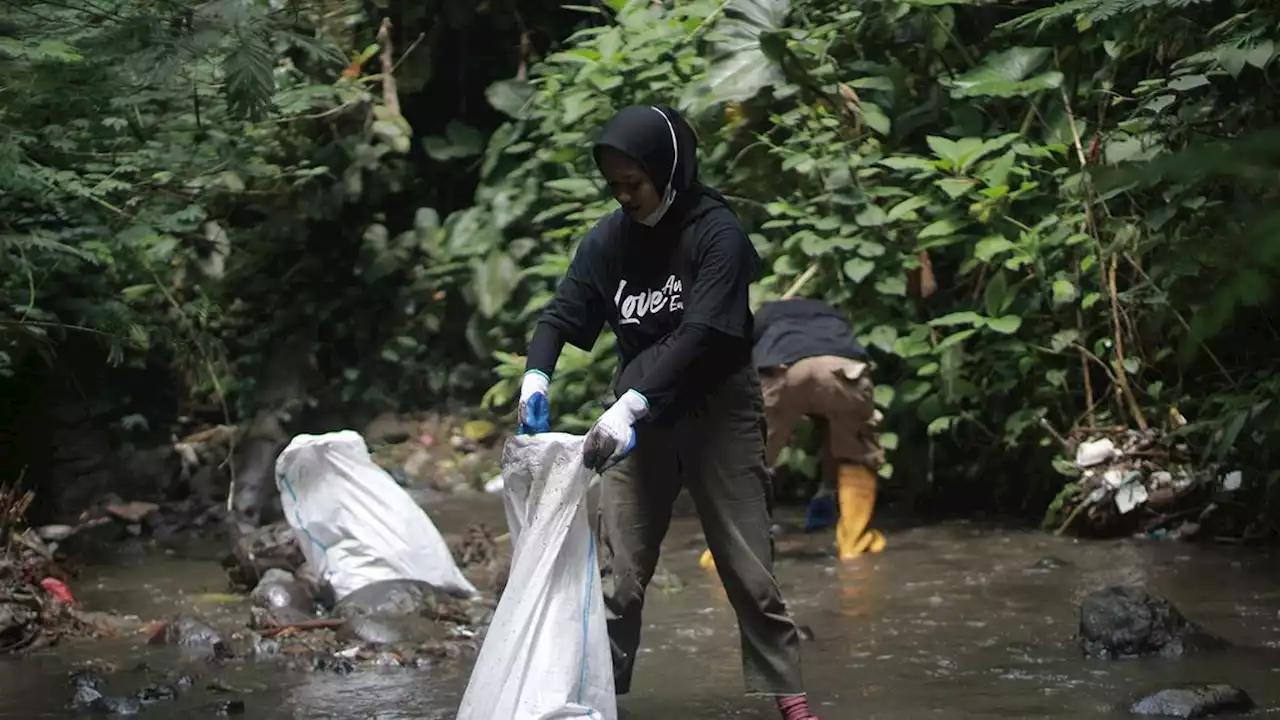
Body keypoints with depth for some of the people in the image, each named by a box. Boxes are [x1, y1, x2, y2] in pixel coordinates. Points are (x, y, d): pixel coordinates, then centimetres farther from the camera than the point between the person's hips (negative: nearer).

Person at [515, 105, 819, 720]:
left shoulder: (716, 233, -14)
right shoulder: (609, 240, 1)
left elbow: (702, 335, -24)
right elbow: (562, 314, -1)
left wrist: (631, 404, -34)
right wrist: (536, 378, -22)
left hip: (717, 414, -4)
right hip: (639, 418, 4)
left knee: (749, 567, -1)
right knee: (618, 572, -1)